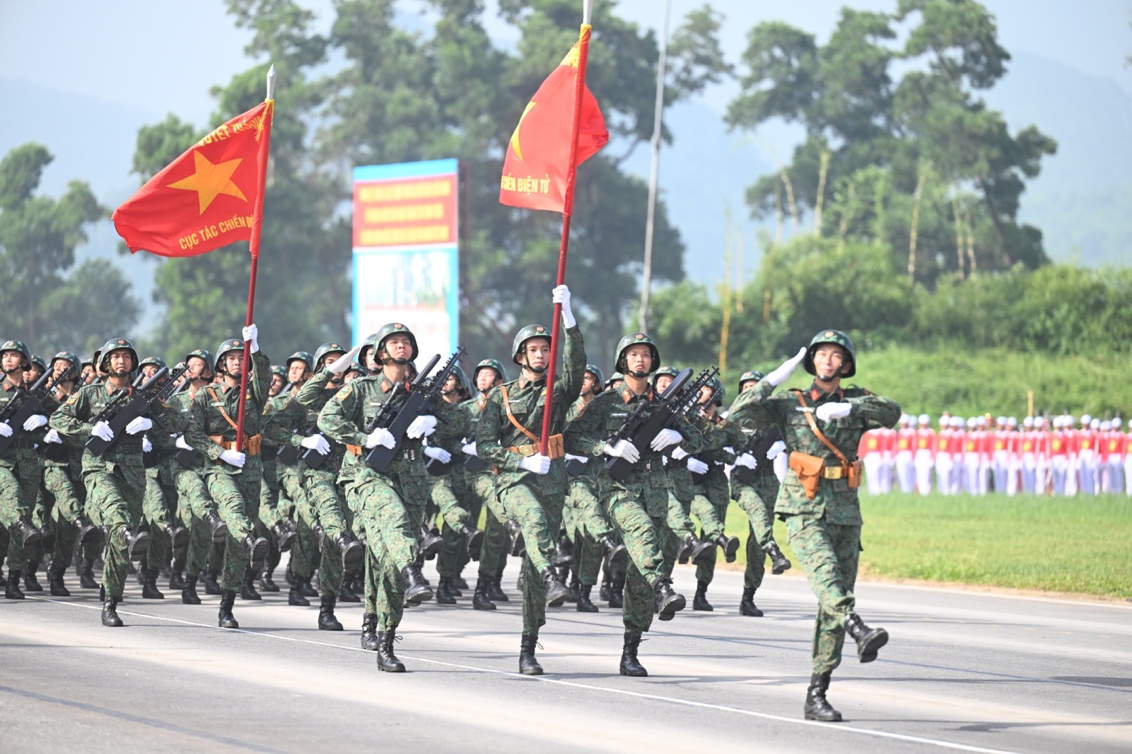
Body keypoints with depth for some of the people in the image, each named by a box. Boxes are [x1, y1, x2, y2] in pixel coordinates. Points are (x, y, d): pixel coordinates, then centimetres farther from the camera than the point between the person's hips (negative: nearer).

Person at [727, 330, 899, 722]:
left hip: (845, 513, 3)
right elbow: (739, 416, -5)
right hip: (804, 511, -3)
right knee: (826, 572, -30)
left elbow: (892, 413, -8)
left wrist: (848, 409, -20)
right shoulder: (789, 403, 5)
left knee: (831, 607, 1)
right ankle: (860, 632, -55)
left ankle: (816, 696, 4)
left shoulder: (855, 401, 11)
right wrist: (774, 379, -9)